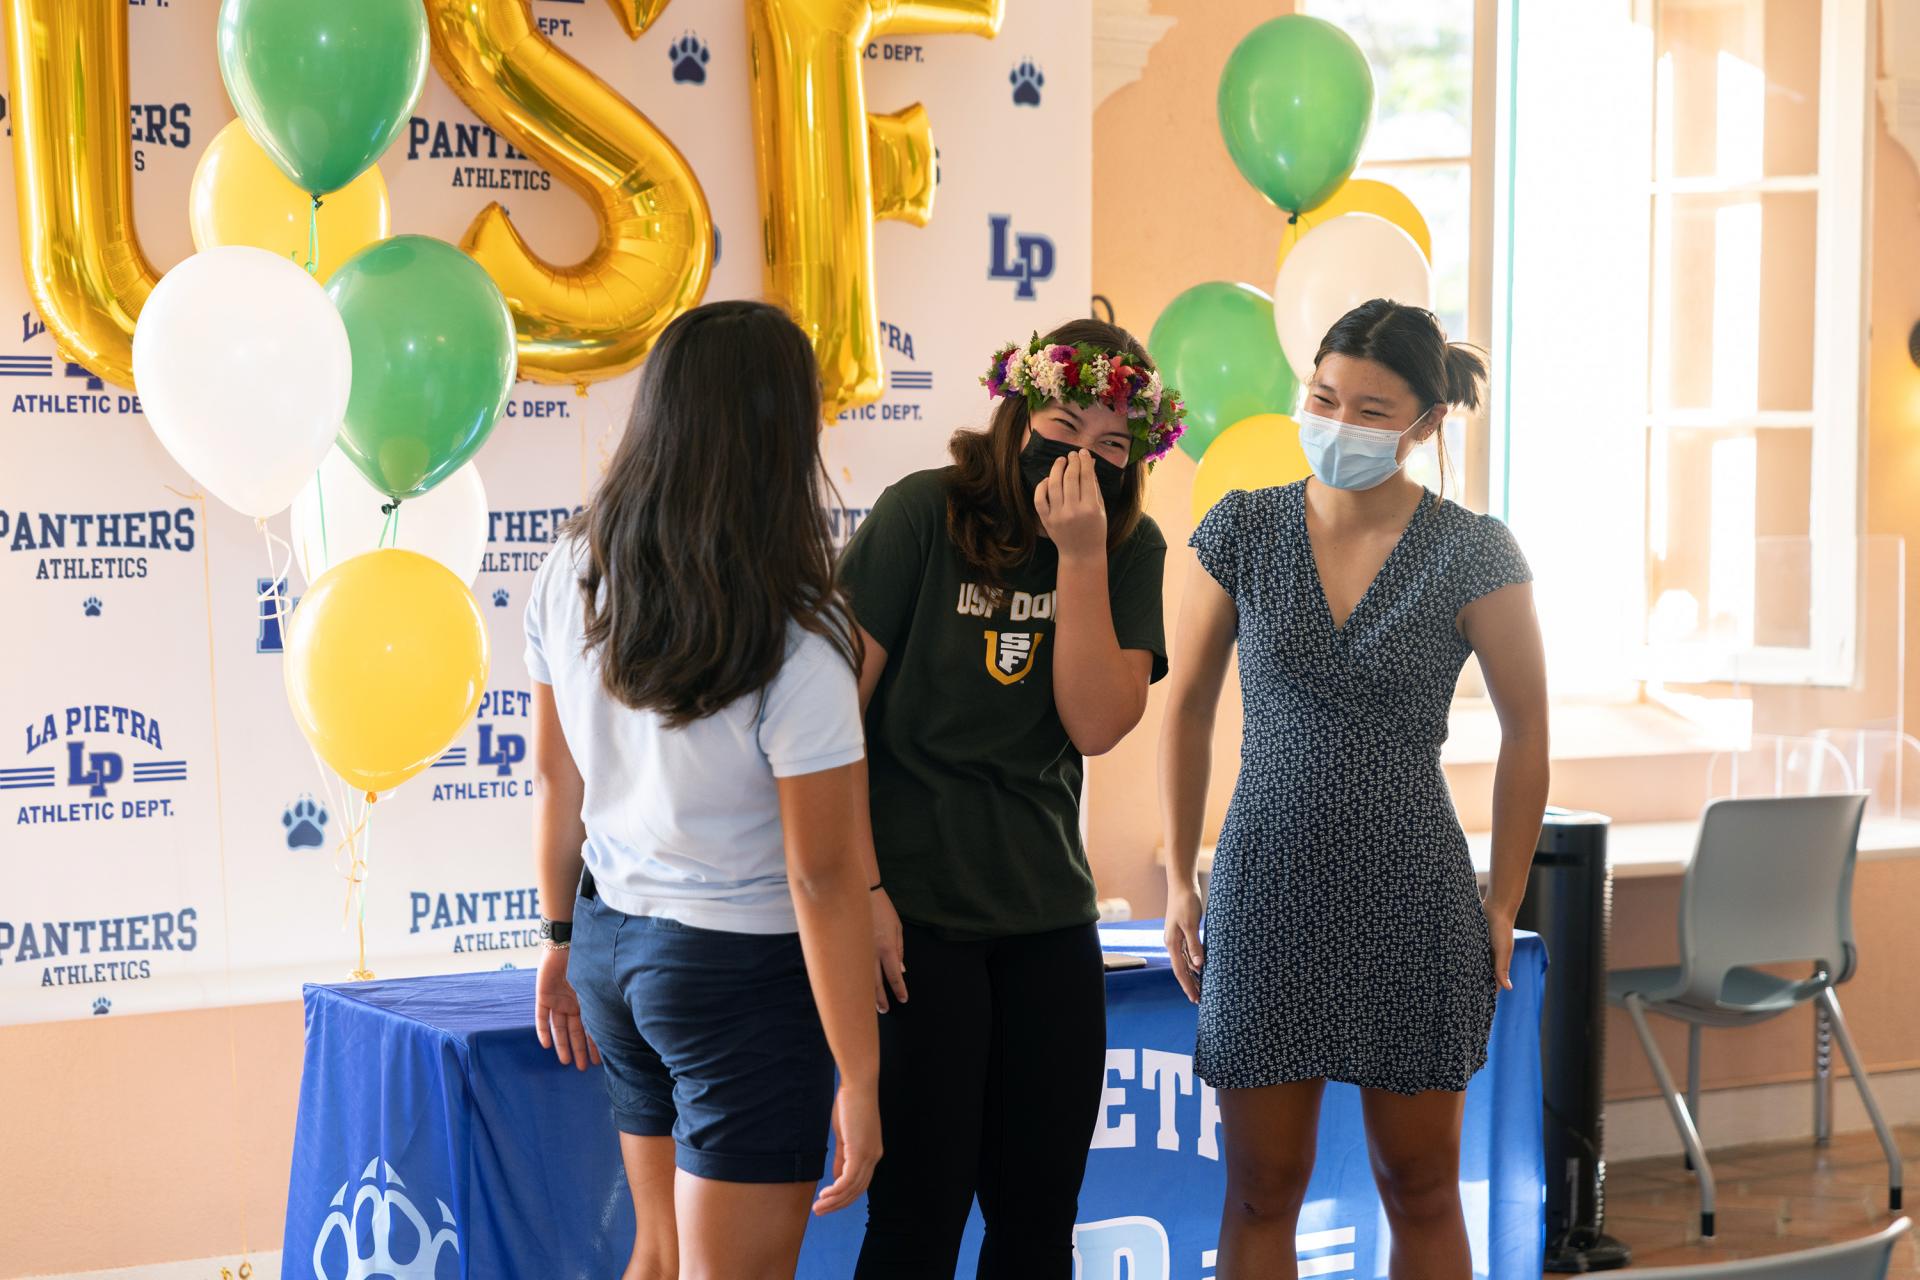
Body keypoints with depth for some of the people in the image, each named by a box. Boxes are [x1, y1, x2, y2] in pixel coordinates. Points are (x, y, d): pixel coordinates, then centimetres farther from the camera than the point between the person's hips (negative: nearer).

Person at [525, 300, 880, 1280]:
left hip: (613, 938, 7)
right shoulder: (793, 648, -22)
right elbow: (822, 878, -18)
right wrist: (858, 1081, -11)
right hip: (740, 973, -6)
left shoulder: (570, 580, -3)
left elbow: (556, 781, 9)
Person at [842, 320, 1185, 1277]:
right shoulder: (923, 514, -8)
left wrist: (1080, 554, -15)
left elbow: (1096, 725, -8)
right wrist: (859, 888, -13)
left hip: (1048, 911, 4)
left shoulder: (1131, 550, 3)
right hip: (914, 909, -4)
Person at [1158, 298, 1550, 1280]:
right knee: (1261, 1189, 6)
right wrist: (1179, 879, 6)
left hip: (1414, 902, -1)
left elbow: (1525, 729, 2)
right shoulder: (1242, 531, 0)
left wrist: (1503, 903, 1)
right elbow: (1188, 707, 8)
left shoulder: (1473, 554, -5)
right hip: (1267, 893, 1)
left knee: (1420, 1188, 9)